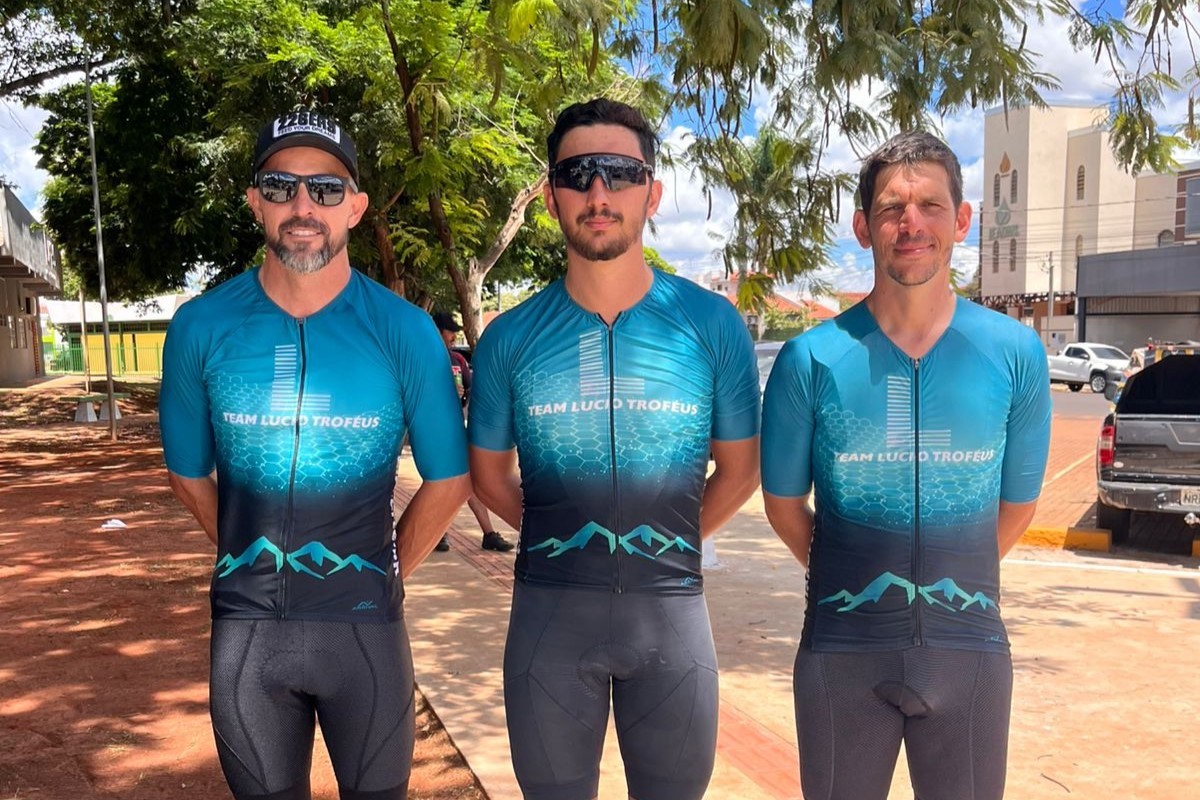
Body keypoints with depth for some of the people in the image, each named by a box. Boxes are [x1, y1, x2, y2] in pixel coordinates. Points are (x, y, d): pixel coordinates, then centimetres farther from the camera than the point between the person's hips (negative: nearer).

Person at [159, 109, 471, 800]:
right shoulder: (202, 328, -4)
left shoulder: (405, 332, -9)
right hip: (245, 624, 2)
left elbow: (449, 480, 0)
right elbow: (190, 473, 9)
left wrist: (385, 572, 4)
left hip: (365, 626, -1)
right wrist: (255, 564, 9)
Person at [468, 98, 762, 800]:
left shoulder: (712, 324, -4)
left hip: (671, 609, 0)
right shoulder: (511, 338, -2)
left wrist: (670, 543, 9)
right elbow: (490, 472, 10)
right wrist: (557, 539, 8)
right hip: (550, 609, 1)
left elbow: (740, 468, 6)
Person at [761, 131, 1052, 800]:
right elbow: (784, 502, 3)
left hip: (970, 648, 1)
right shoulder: (811, 360, -8)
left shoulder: (1016, 354, -3)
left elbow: (1017, 503, 8)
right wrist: (850, 582, 9)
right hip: (843, 649, -1)